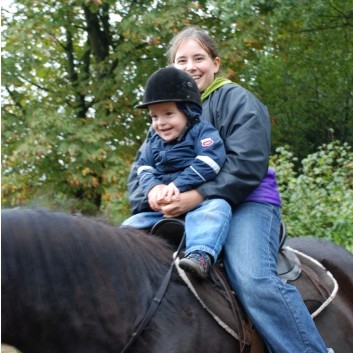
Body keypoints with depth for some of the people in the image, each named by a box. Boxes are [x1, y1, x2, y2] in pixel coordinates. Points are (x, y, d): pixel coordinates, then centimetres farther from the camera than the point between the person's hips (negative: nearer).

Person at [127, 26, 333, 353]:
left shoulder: (235, 99, 1)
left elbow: (247, 164, -13)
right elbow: (140, 170, 13)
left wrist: (198, 196, -22)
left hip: (245, 203, -7)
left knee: (255, 281, -30)